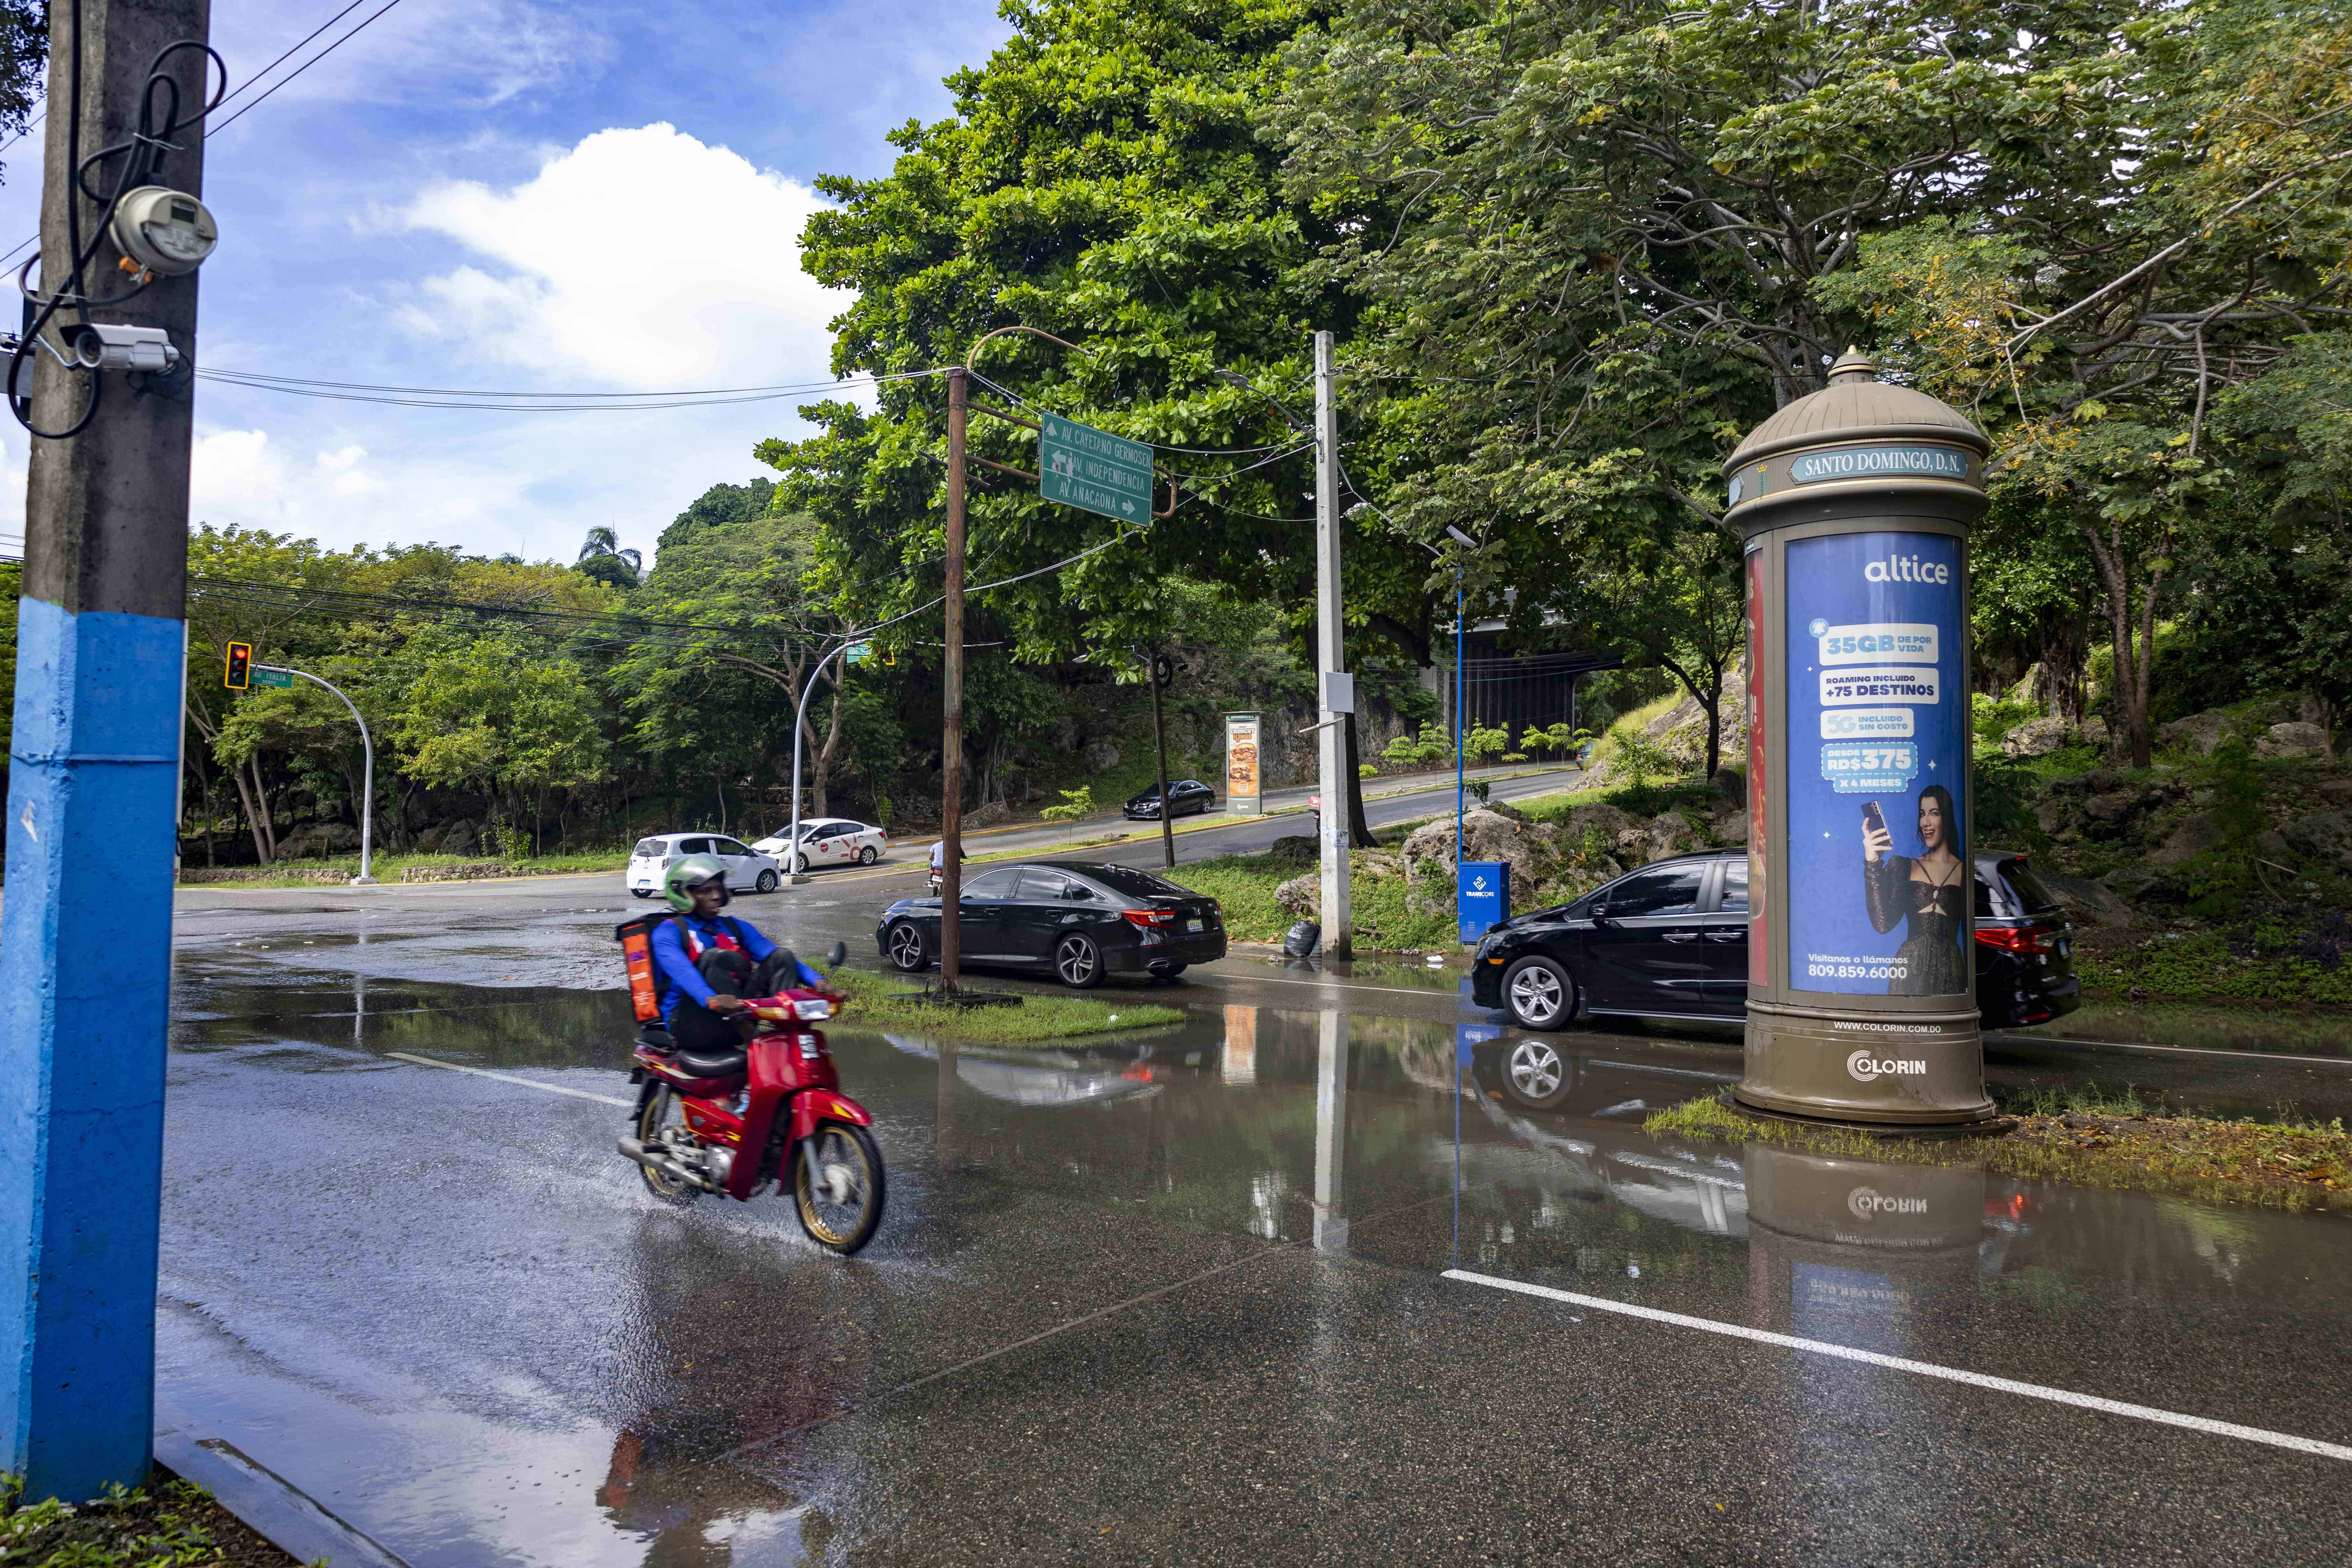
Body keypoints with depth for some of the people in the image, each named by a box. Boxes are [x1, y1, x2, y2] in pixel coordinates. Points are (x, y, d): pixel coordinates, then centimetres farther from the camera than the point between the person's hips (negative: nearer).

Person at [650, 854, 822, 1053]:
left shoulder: (734, 927, 17)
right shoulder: (668, 932, 0)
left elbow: (772, 955, 3)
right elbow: (680, 970, -22)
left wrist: (817, 981, -15)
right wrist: (712, 1000, -43)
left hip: (735, 1015, 5)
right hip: (690, 1024, -5)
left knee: (782, 955, -10)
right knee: (716, 957, -27)